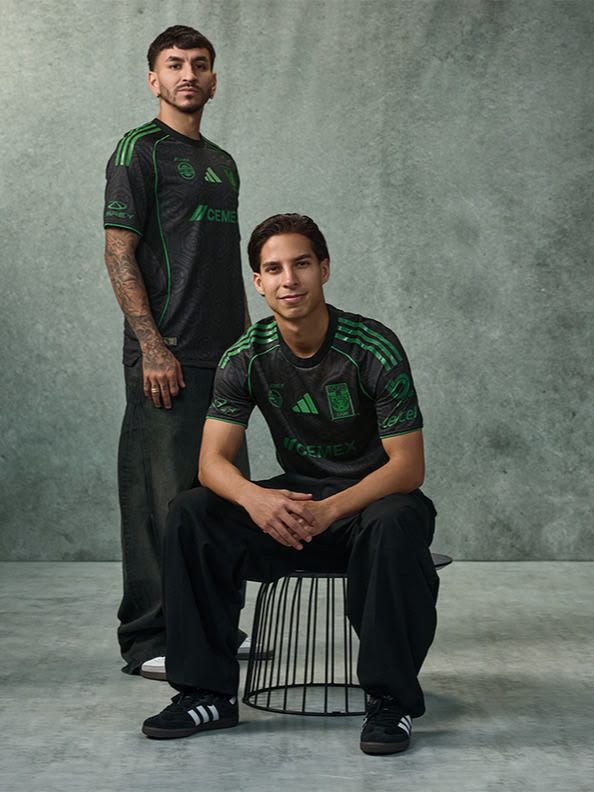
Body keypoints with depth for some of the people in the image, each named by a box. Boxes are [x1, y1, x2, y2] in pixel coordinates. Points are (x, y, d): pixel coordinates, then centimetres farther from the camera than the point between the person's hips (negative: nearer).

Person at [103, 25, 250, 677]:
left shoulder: (222, 162, 20)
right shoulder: (139, 151, -4)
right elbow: (119, 253, -11)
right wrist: (152, 346, -18)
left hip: (224, 355, 8)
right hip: (167, 356, -8)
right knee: (160, 499, -5)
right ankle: (148, 641, 4)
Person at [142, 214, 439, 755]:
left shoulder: (374, 349, -17)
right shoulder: (246, 359, -6)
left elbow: (408, 466, -19)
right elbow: (213, 460, -9)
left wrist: (329, 510, -34)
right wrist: (253, 497, -34)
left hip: (374, 495, -4)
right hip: (295, 498, 4)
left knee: (394, 527, -40)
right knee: (191, 514, -19)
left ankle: (392, 700, -23)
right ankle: (208, 693, -11)